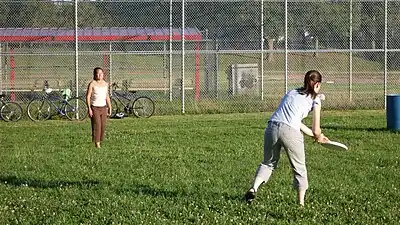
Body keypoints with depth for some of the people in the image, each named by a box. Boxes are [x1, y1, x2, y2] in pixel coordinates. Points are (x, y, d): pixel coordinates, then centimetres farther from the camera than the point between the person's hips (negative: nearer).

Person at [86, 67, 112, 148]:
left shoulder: (105, 84, 10)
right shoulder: (92, 84, -6)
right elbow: (88, 96, -7)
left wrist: (109, 107, 17)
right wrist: (89, 108, -14)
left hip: (103, 107, 5)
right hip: (95, 107, -5)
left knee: (103, 126, 3)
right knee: (96, 125, -10)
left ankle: (99, 141, 11)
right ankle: (96, 144, -8)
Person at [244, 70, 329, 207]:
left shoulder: (291, 93, 27)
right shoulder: (315, 99, 12)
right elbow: (316, 130, 13)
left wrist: (315, 135, 37)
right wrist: (318, 137, 36)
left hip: (272, 127, 5)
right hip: (290, 131, -5)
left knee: (268, 163, 23)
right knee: (299, 168, 14)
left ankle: (254, 188, 3)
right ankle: (301, 203, 16)